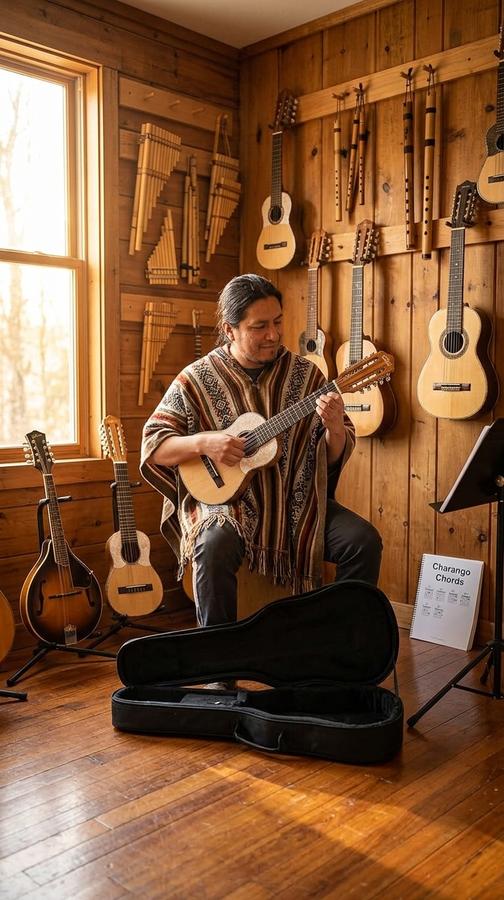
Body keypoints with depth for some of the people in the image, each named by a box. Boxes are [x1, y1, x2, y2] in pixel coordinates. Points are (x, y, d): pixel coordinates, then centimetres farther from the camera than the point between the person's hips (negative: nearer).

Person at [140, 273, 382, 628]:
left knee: (364, 540, -17)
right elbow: (153, 446, -2)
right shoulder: (196, 379, -2)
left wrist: (335, 427, -17)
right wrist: (203, 442, -19)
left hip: (299, 505, 3)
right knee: (215, 546, -34)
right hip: (227, 502, -3)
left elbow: (336, 457, 6)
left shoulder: (305, 373, 4)